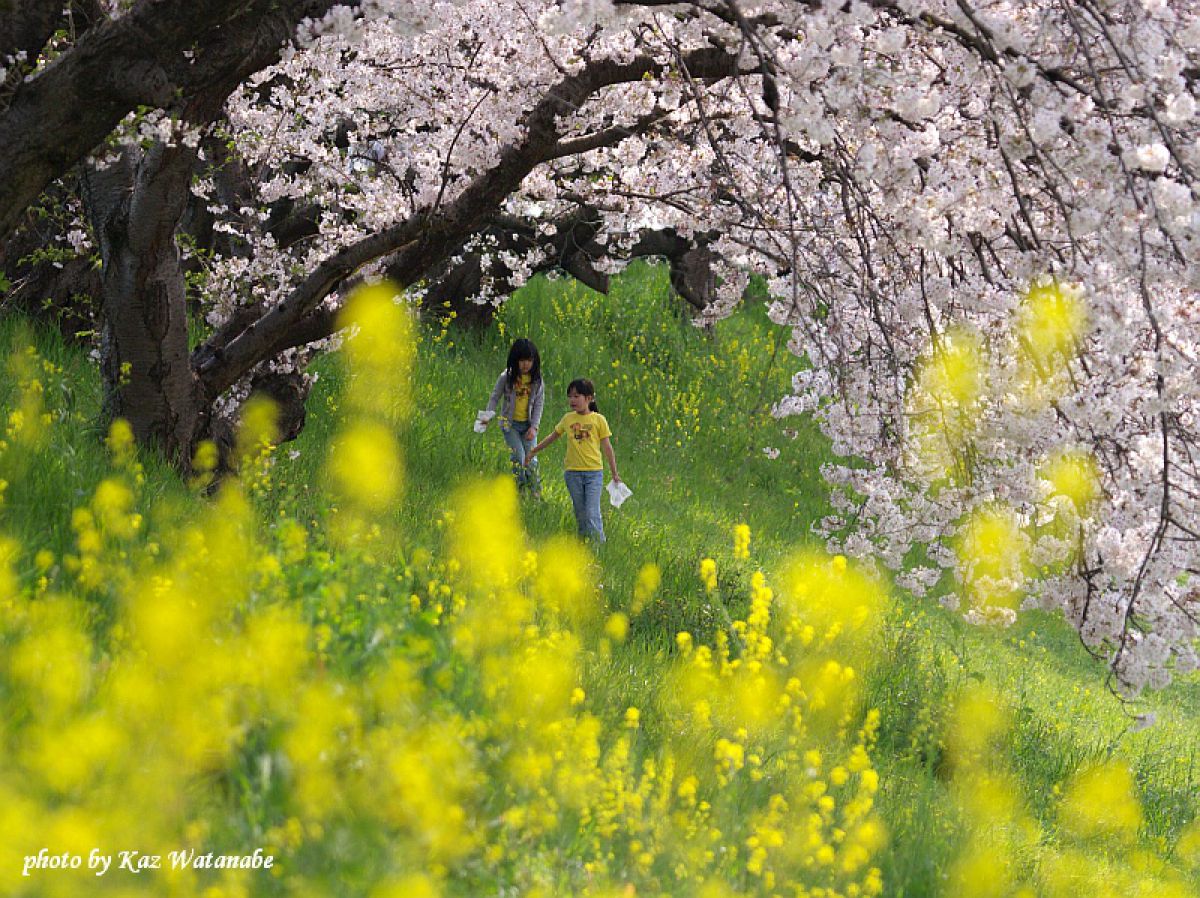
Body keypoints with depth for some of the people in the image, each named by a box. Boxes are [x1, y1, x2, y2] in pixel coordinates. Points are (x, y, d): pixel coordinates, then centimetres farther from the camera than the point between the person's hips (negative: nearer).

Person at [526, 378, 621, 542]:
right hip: (572, 472, 3)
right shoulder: (568, 418, 7)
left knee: (592, 514, -12)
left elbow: (607, 447, 2)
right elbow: (552, 437, 21)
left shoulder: (598, 419, -1)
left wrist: (614, 473, 3)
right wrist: (533, 451, 25)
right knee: (580, 515, 7)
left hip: (594, 473, -3)